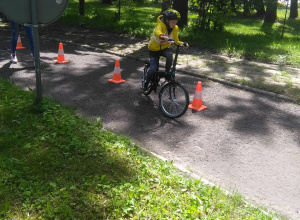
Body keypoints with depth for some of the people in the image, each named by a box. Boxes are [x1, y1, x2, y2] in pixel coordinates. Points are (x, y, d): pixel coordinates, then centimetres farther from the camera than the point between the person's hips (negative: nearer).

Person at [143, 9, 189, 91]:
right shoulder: (160, 24, -27)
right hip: (154, 50, -3)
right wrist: (162, 36, -72)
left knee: (170, 55, -33)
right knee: (153, 69, -17)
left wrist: (183, 44, -28)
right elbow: (157, 32, -49)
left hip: (164, 48, 3)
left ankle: (167, 73, -9)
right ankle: (146, 83, 12)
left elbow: (176, 41, -7)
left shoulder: (175, 28, -11)